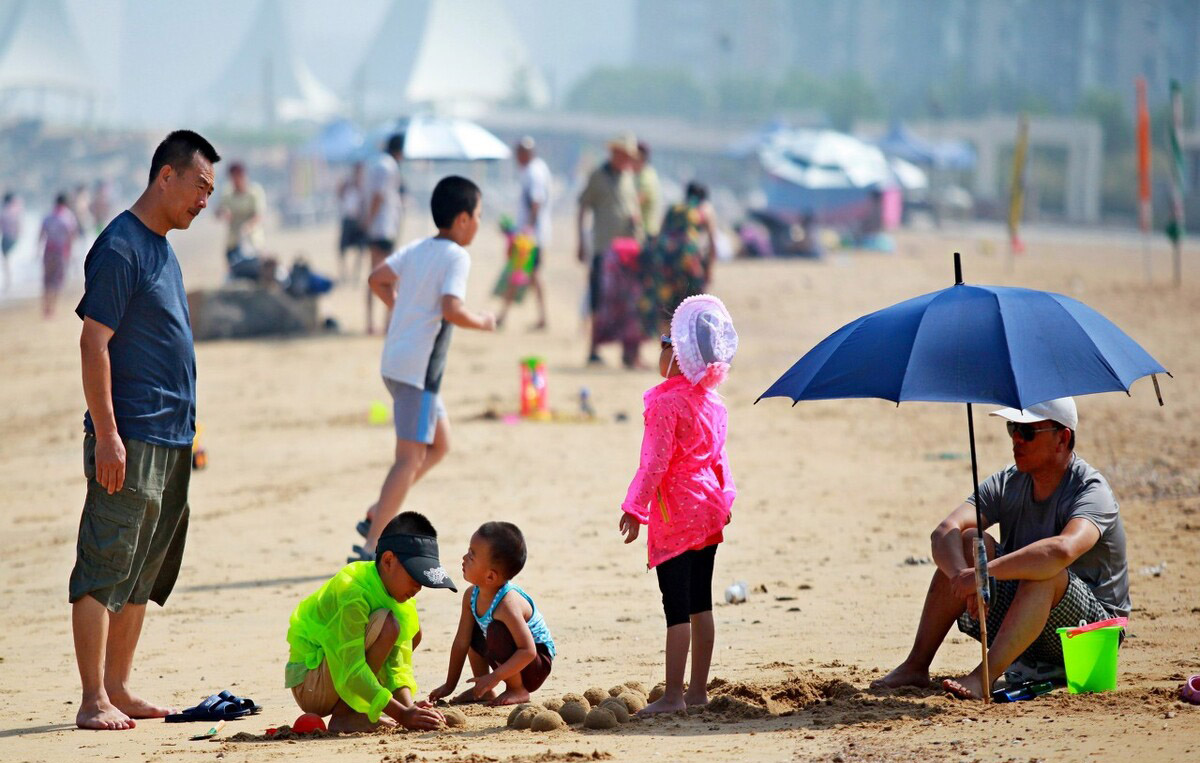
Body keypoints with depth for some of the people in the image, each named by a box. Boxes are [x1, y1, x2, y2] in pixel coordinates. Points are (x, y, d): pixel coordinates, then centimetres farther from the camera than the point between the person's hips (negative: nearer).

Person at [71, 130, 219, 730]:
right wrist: (106, 434, -20)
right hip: (130, 440, -9)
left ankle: (119, 689, 17)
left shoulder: (163, 249, 17)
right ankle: (95, 700, -7)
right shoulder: (120, 247, -11)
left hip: (170, 441, 9)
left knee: (143, 574, 12)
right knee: (104, 571, -7)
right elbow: (94, 344, -15)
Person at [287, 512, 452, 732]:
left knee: (412, 632, 11)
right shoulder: (353, 595, -26)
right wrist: (402, 714, -34)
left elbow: (397, 663, -3)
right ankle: (344, 715, -17)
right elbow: (351, 672, -31)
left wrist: (409, 706, -21)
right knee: (386, 624, -25)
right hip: (307, 687, -9)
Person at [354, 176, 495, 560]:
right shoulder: (456, 256, -12)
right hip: (419, 367, -9)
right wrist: (483, 322, -7)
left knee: (439, 444, 21)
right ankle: (372, 546, -12)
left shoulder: (416, 249, 12)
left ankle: (377, 514, 14)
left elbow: (378, 279, 17)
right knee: (411, 457, -7)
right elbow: (452, 310, -24)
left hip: (395, 362, 9)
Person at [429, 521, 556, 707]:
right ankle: (484, 691, 10)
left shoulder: (507, 603, -32)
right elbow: (461, 643, 0)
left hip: (538, 665, -9)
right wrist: (449, 685, 1)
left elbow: (528, 651, -35)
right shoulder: (471, 596, -7)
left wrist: (495, 677, -37)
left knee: (497, 630, -30)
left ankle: (518, 690, -14)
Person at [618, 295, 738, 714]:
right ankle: (698, 691, 16)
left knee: (677, 608, -8)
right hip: (709, 511, 8)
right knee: (700, 603, 12)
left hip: (675, 514, -8)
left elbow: (655, 460, -17)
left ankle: (672, 696, -8)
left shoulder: (666, 403, -15)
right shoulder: (712, 402, 9)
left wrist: (635, 507, -13)